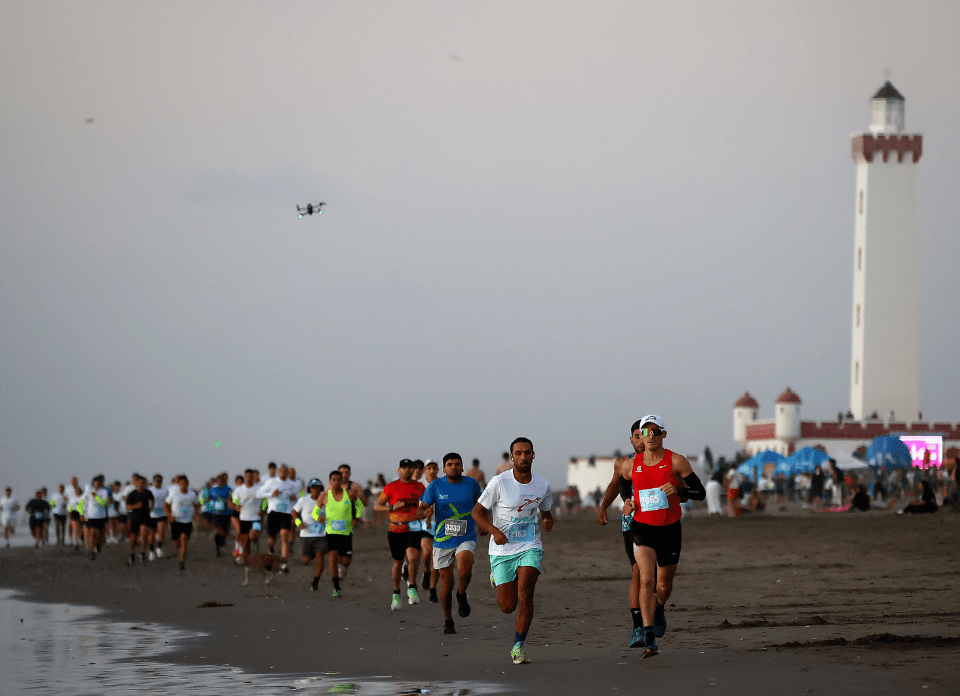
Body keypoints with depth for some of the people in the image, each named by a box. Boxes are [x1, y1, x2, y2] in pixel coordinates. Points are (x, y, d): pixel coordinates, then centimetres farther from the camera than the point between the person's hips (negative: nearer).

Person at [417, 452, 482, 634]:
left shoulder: (471, 483, 2)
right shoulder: (435, 486, -3)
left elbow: (478, 504, 21)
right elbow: (420, 510, -4)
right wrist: (425, 512, -26)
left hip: (466, 539, 0)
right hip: (442, 541, 0)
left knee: (464, 570, -29)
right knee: (447, 584, 3)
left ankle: (462, 595, 2)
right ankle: (448, 621, 23)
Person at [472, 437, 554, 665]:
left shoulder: (542, 484, 0)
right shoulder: (499, 482, -11)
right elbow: (478, 511, -6)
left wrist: (548, 521, -6)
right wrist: (495, 531, -23)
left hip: (530, 548, 1)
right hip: (503, 550, -1)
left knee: (525, 593, -21)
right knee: (508, 606, 3)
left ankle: (518, 646, -6)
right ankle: (496, 577, 40)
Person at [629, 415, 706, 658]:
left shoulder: (676, 461, -6)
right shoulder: (633, 464, 2)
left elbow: (700, 492, -5)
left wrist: (678, 490, -23)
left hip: (670, 529, 0)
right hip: (643, 528, 0)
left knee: (664, 586, 13)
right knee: (647, 580, -20)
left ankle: (659, 611, 50)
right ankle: (649, 639, -23)